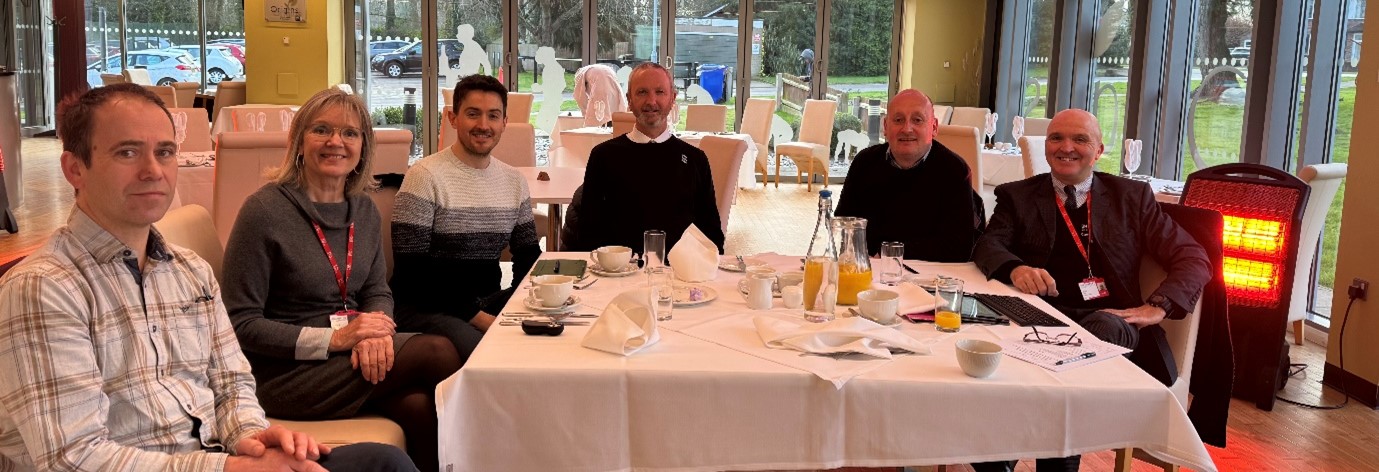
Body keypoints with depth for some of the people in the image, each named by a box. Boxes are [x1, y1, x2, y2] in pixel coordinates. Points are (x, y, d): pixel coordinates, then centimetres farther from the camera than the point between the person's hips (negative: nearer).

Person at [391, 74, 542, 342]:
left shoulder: (514, 181, 10)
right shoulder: (425, 177, -9)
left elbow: (529, 259, 13)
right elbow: (411, 273, -14)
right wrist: (478, 318, -19)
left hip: (490, 302, 7)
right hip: (428, 308, -7)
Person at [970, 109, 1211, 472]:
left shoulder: (1132, 196, 17)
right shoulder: (1017, 196, 16)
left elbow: (1193, 258, 10)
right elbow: (987, 245, -1)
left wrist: (1158, 306, -10)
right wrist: (1014, 268, -25)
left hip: (1108, 320, 1)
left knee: (1103, 327, -37)